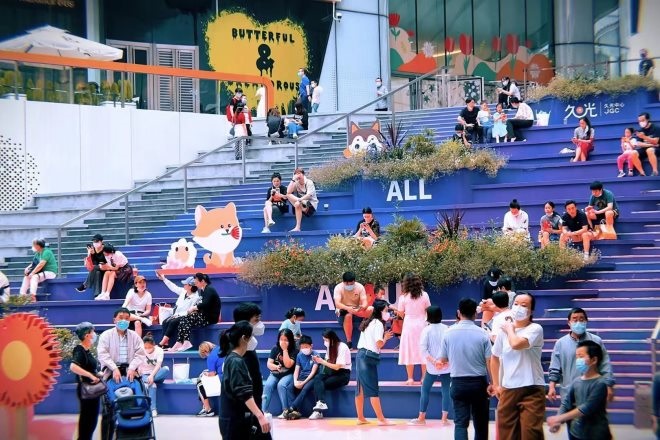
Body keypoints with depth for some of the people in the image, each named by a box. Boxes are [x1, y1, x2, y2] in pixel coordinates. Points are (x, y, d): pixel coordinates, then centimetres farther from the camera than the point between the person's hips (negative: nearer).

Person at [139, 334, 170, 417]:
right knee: (152, 385, -37)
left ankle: (147, 382, -35)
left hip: (157, 375, 1)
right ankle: (153, 409, -36)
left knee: (166, 369, -33)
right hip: (146, 375, -1)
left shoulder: (159, 350, -8)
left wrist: (152, 375, -35)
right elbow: (139, 367, -9)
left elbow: (158, 365, -20)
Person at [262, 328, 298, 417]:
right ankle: (263, 411, -32)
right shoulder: (275, 349, 4)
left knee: (281, 385, -34)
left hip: (288, 374, -3)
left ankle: (285, 411, -31)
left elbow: (288, 365, -18)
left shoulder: (294, 351, -6)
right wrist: (275, 367, -20)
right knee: (268, 385, -26)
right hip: (274, 374, 3)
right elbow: (269, 364, 2)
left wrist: (285, 350, -18)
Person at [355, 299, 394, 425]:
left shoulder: (369, 322, 18)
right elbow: (379, 344, -17)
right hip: (369, 357, -9)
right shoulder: (378, 323, -9)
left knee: (361, 389, 10)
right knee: (372, 390, -8)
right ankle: (381, 419, -6)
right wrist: (385, 338, 2)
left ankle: (361, 418, 15)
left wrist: (384, 336, 12)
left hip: (361, 355, 9)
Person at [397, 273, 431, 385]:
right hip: (421, 324, 2)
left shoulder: (404, 297, -8)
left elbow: (401, 313, -2)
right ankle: (424, 377, 10)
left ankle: (410, 379, 3)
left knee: (409, 351, 3)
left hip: (409, 325, -2)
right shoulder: (424, 295, -3)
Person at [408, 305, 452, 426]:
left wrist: (433, 361, -14)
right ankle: (444, 418, 2)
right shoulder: (446, 329, 1)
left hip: (432, 367, -2)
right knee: (446, 391, 6)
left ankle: (421, 418, 13)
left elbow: (423, 349, -12)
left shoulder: (427, 330, -5)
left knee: (425, 390, 10)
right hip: (446, 366, 2)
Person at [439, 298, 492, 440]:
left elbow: (443, 360, 6)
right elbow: (489, 361, -10)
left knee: (460, 422, 0)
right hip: (479, 382, 0)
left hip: (458, 383, 0)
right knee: (480, 422, 13)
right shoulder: (481, 333, -8)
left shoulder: (449, 332, -3)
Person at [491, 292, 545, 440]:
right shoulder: (504, 330, 7)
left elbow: (516, 344, -28)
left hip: (532, 389, -6)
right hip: (508, 389, 6)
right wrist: (496, 385, 19)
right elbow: (495, 357, 21)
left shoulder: (535, 329, -10)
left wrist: (510, 329, -7)